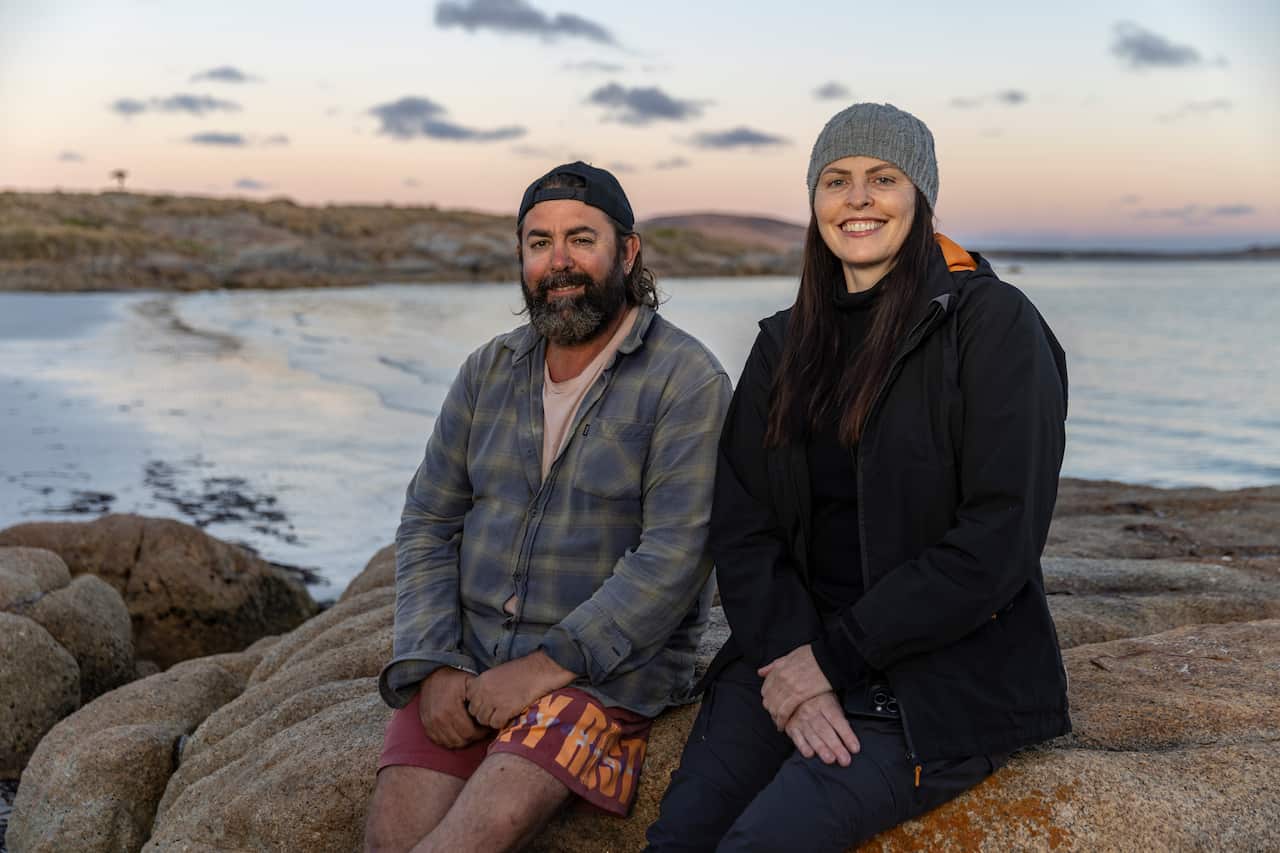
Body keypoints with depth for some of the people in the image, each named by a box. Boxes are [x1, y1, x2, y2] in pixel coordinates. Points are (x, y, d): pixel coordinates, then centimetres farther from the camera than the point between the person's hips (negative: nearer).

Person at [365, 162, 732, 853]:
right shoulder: (491, 370, 11)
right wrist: (433, 666, -5)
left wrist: (548, 665, -18)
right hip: (466, 657, 4)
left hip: (604, 666, -4)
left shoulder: (687, 381, -7)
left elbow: (676, 556, -15)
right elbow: (428, 524, 10)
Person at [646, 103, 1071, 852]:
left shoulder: (993, 324, -6)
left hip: (945, 674, -4)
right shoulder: (785, 343, 12)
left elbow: (999, 539, -13)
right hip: (793, 651, 5)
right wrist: (786, 655, -12)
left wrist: (834, 657, -13)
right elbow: (740, 523, 6)